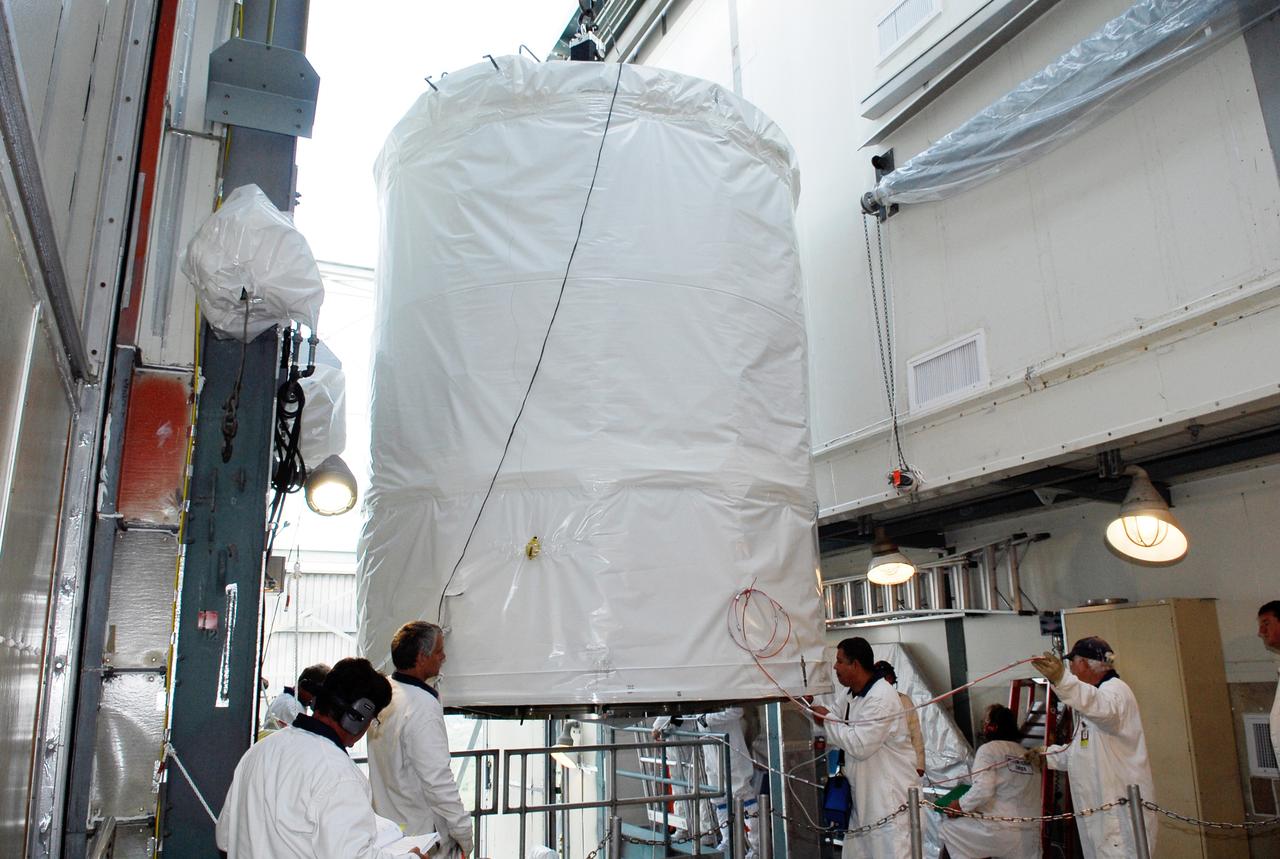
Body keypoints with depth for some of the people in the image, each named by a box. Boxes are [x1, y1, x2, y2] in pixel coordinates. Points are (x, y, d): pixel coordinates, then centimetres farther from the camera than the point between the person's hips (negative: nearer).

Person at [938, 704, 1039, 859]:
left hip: (1001, 829, -6)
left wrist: (960, 805, -3)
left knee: (947, 828, 10)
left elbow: (983, 790, -17)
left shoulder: (988, 749, -5)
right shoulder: (1027, 755, 13)